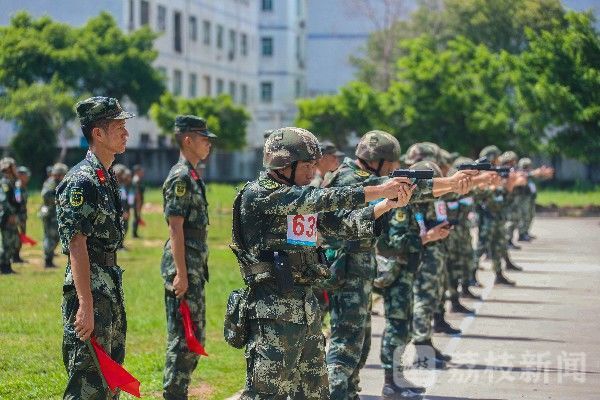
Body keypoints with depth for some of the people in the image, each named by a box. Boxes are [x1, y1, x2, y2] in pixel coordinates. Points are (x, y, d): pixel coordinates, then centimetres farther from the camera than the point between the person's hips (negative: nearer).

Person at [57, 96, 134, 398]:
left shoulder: (107, 178, 15)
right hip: (89, 291, -10)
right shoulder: (82, 181, -15)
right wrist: (86, 306, -25)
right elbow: (76, 245, -21)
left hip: (111, 290, 10)